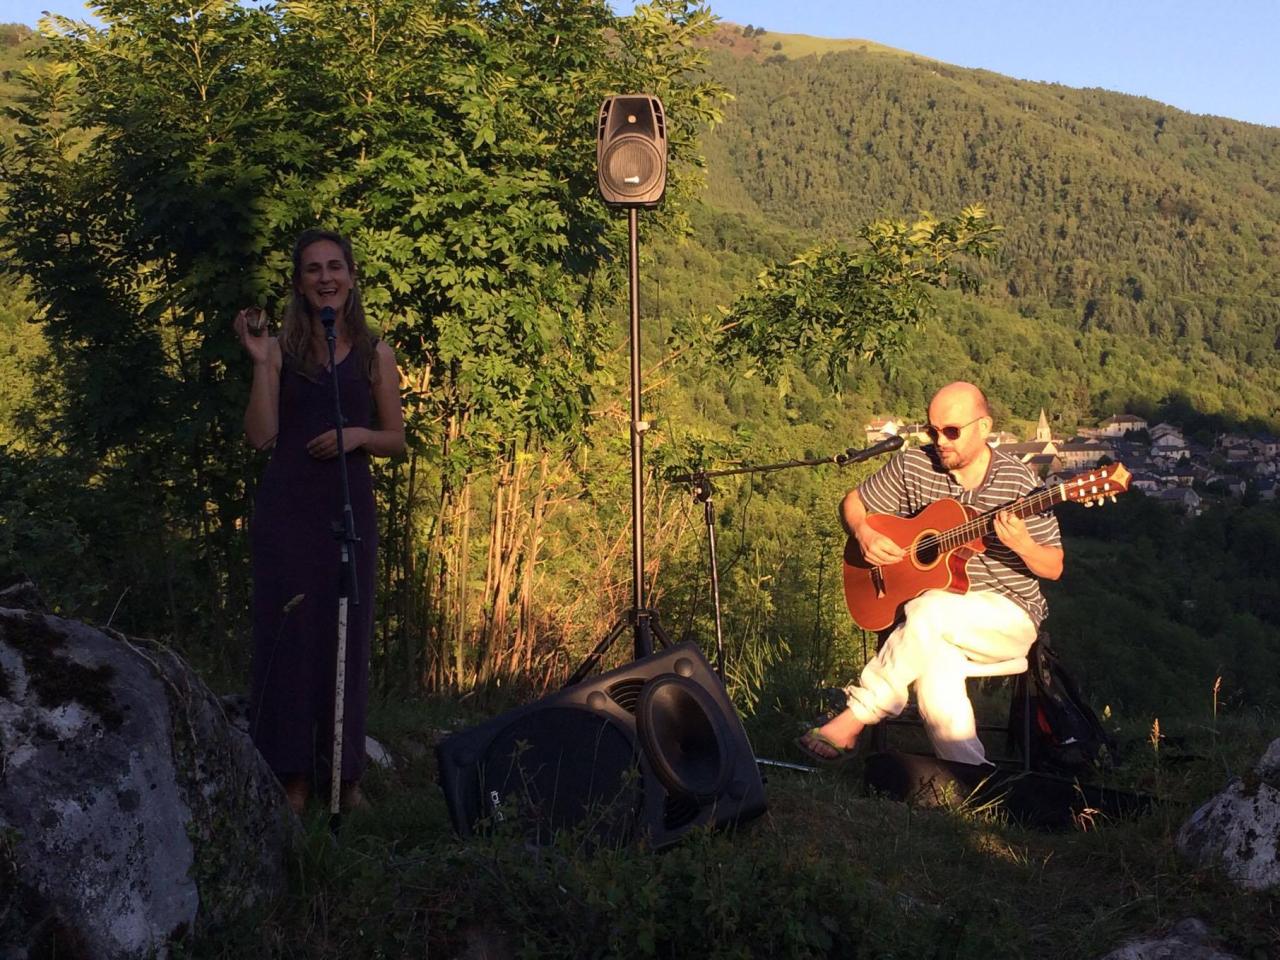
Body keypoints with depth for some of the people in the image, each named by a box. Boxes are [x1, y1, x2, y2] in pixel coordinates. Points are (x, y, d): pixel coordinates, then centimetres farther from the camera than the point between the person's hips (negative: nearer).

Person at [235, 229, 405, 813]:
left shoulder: (374, 354, 8)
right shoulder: (281, 349, 5)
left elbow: (396, 440, 10)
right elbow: (261, 436, -4)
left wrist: (359, 435, -9)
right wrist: (260, 363, -10)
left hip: (348, 508, 1)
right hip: (286, 507, -1)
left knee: (347, 636, 4)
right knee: (286, 632, -1)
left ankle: (347, 772, 15)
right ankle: (291, 774, 8)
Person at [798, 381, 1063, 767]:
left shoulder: (1017, 482, -6)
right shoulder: (913, 465, 2)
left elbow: (1054, 568, -1)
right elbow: (853, 502, 15)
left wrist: (1021, 544, -24)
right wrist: (864, 534, -8)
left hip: (1009, 616, -3)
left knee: (930, 612, -34)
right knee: (934, 664, -34)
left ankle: (853, 720, -23)